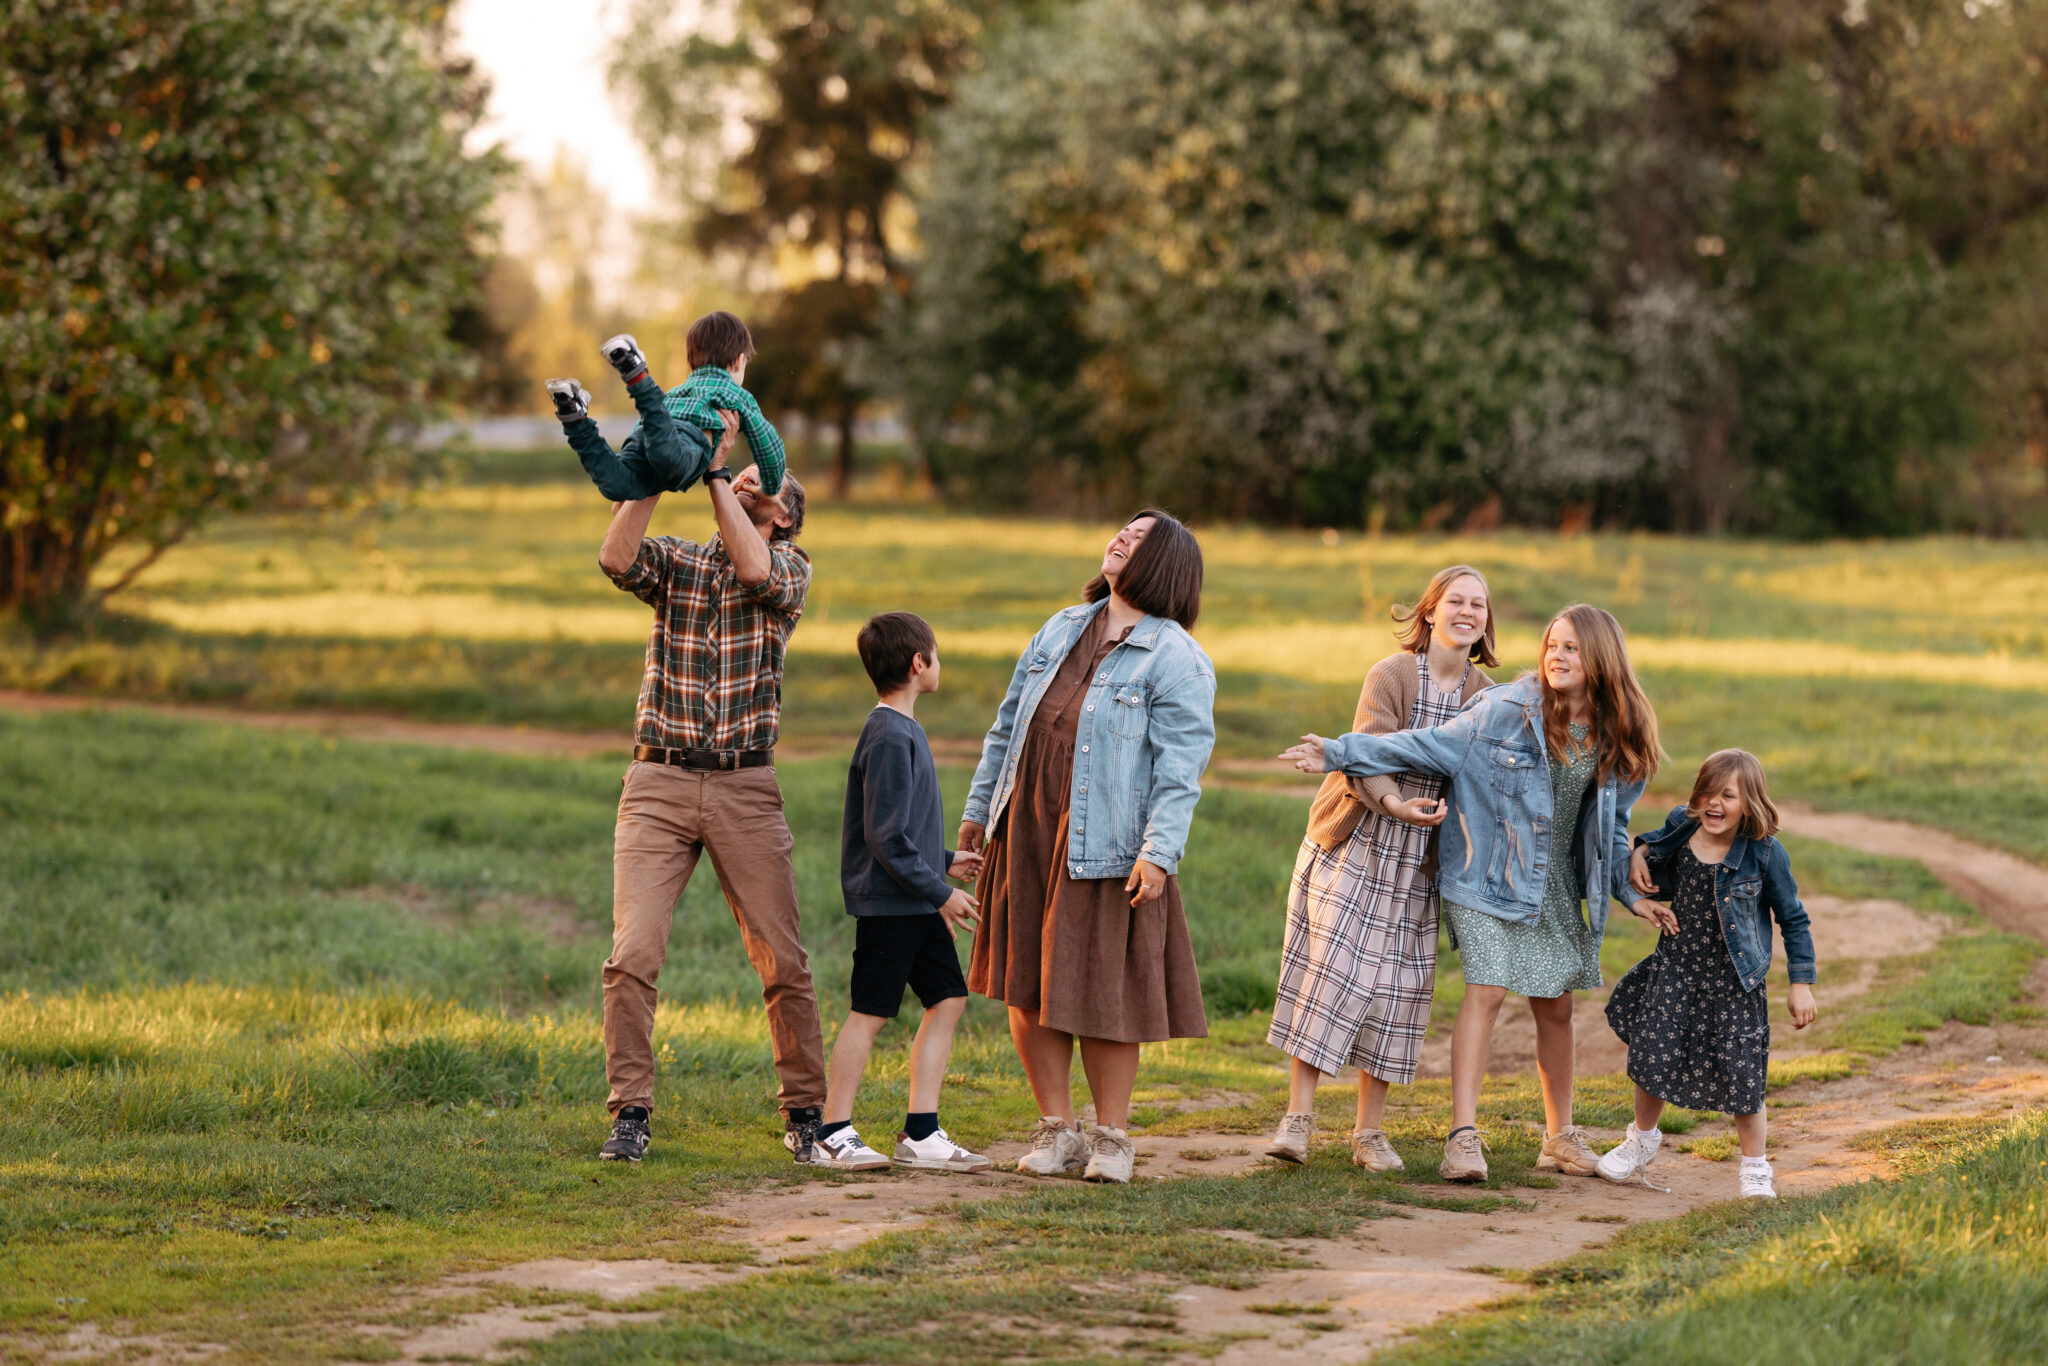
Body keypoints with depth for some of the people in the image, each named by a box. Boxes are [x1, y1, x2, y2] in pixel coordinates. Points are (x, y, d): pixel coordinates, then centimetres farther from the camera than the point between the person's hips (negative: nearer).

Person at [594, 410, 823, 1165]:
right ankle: (630, 1112, -3)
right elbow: (616, 556, -12)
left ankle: (805, 1110, 14)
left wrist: (714, 469, -12)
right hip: (659, 783, 0)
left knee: (783, 963, 1)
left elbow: (754, 569, -17)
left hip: (746, 790, 0)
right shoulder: (676, 560, 9)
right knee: (633, 956, -11)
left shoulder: (790, 566, 7)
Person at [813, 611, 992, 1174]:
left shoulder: (905, 732, 15)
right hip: (887, 904, -10)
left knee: (947, 1000, 7)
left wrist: (944, 862, 26)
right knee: (870, 1013, -5)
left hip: (917, 906, 10)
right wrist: (939, 890, -17)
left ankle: (921, 1134, 9)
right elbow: (885, 837, -20)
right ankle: (834, 1134, 2)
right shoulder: (889, 737, -17)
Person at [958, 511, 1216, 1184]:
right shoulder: (1060, 630, 14)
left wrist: (1159, 851, -22)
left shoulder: (1177, 660, -6)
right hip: (1026, 837, 6)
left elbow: (1180, 767, -13)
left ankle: (1111, 1136, 12)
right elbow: (1008, 726, 20)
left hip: (1104, 847, -6)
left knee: (1101, 994, -1)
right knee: (1027, 988, 7)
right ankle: (1056, 1130, 18)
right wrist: (979, 809, 19)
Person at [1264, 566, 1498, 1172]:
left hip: (1417, 861, 4)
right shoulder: (1390, 675, -11)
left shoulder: (1486, 695, 4)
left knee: (1395, 987, 4)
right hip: (1354, 845, -4)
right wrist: (1395, 803, -38)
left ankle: (1370, 1132, 12)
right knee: (1328, 971, -8)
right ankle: (1298, 1117, -3)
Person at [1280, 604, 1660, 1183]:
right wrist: (1342, 753, -16)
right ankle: (1463, 1137, -18)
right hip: (1490, 874, -4)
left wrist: (1632, 890, 12)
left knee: (1555, 1006, 8)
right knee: (1487, 990, -16)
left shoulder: (1615, 739, 2)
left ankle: (1560, 1137, 22)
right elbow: (1429, 747, -10)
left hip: (1557, 883, 4)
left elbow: (1610, 827, 15)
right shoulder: (1507, 711, -12)